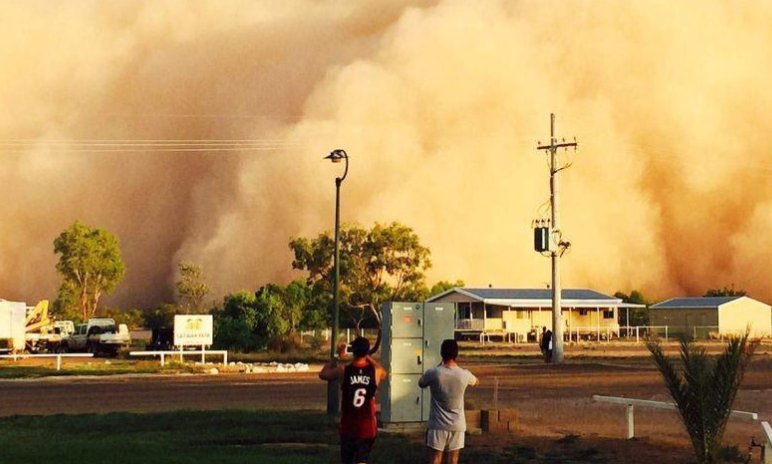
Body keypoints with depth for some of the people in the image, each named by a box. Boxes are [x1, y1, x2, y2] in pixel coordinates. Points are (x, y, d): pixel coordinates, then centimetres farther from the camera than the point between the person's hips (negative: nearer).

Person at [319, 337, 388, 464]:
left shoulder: (343, 370, -9)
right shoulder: (375, 371, -7)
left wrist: (338, 357, 18)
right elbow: (384, 373, 20)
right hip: (367, 427, 0)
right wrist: (368, 357, 22)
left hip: (348, 426, 0)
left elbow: (322, 374, 11)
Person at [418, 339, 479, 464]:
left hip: (438, 425, -2)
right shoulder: (464, 375, -5)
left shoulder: (433, 373, -13)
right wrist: (457, 367, 28)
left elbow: (421, 384, 11)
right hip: (457, 426, 2)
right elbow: (476, 382, 20)